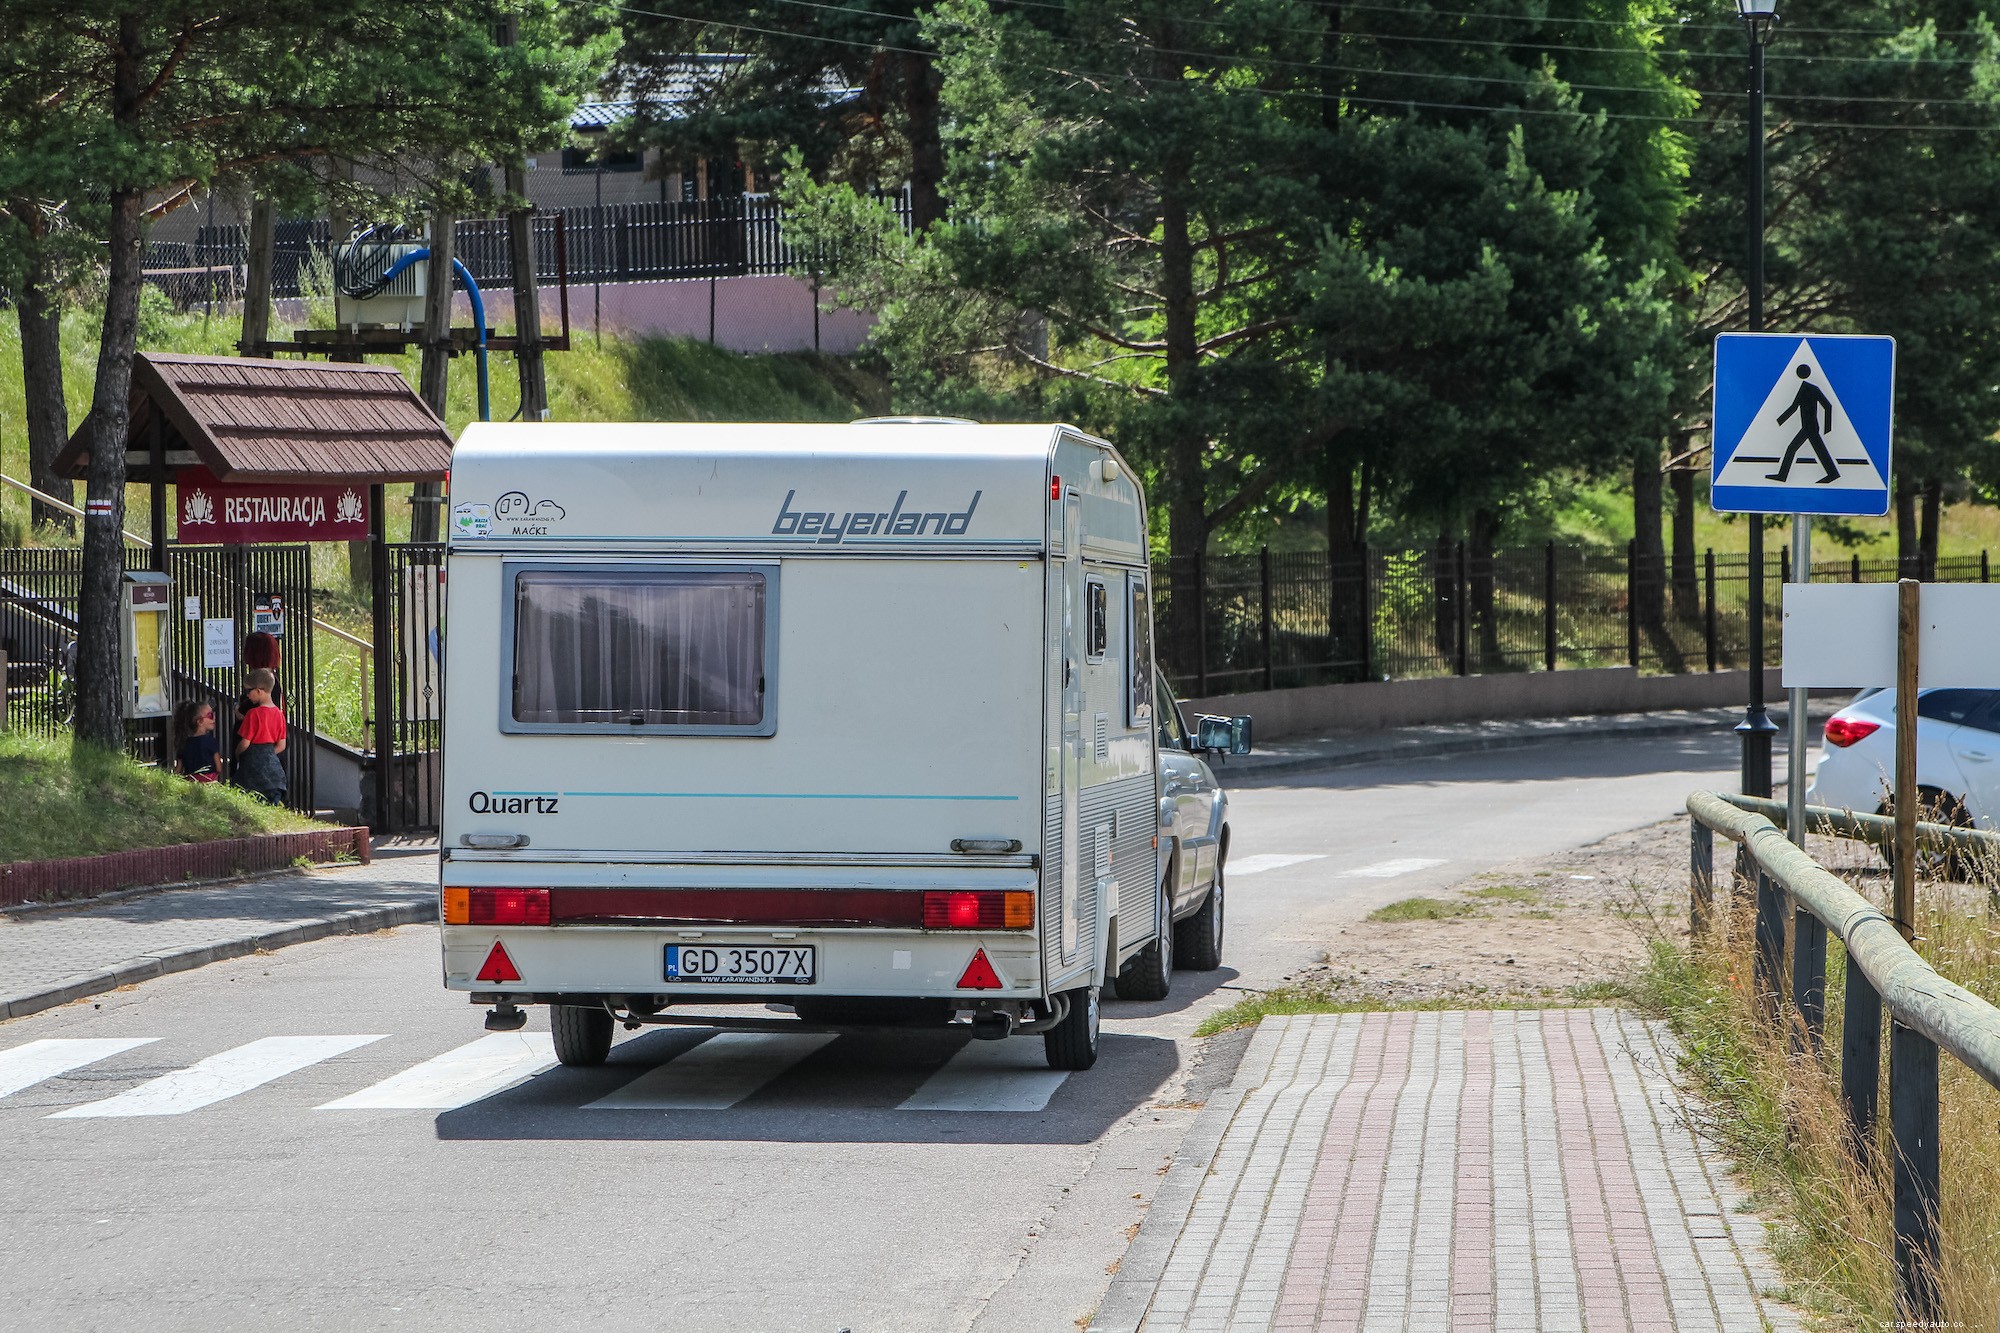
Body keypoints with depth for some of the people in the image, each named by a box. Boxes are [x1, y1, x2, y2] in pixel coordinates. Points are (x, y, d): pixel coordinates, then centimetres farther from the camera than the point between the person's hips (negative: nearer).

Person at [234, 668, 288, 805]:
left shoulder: (254, 714, -14)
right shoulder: (279, 713, 6)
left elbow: (244, 744, -12)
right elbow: (281, 746, 9)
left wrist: (237, 754, 8)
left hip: (254, 765, -6)